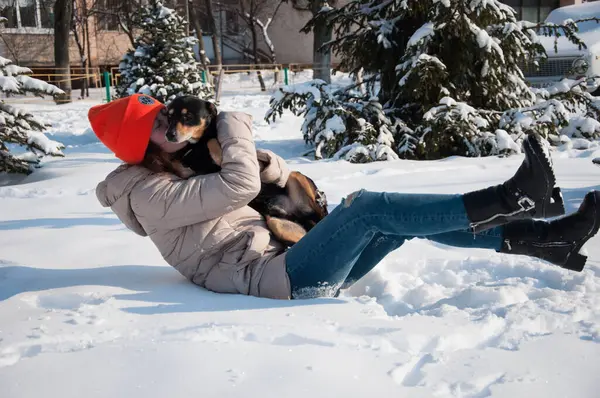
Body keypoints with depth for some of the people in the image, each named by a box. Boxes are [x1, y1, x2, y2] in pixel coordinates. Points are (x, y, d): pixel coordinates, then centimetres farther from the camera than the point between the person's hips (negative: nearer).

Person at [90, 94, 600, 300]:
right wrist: (233, 124, -6)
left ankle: (539, 237, -5)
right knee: (367, 205, -23)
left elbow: (260, 174, 21)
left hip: (289, 265, 9)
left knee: (404, 220, -3)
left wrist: (269, 165, -4)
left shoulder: (185, 170, 22)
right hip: (275, 279, -9)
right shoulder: (152, 194, -9)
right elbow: (241, 185, -23)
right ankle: (507, 201, -17)